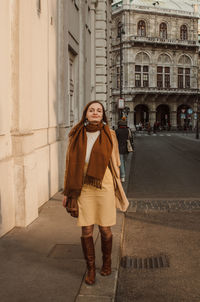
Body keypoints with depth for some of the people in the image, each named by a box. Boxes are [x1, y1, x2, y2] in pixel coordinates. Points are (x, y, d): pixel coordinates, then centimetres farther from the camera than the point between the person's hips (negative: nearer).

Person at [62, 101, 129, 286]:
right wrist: (67, 191, 7)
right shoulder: (77, 136, 3)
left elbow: (114, 163, 6)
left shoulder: (109, 135, 1)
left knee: (105, 229, 7)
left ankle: (107, 261, 34)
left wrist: (118, 190, 6)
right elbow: (71, 164, 7)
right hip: (83, 188, 1)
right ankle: (91, 268, 22)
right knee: (86, 231, 4)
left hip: (104, 187, -1)